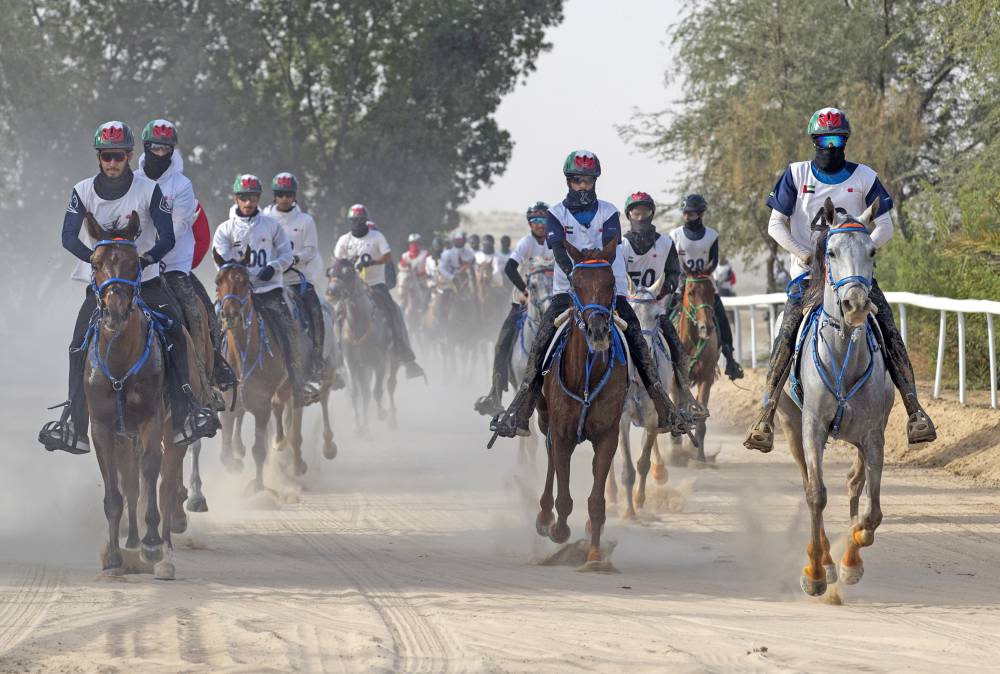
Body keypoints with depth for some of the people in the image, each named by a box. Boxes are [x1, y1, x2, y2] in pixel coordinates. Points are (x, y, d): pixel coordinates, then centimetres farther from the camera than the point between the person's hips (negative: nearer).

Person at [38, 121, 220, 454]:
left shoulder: (149, 190, -7)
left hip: (145, 278, -1)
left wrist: (146, 259, -30)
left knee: (174, 333, -20)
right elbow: (69, 237, -11)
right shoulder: (83, 191, -3)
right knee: (79, 348, -10)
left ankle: (185, 414, -21)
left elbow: (167, 238, -10)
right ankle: (73, 424, -7)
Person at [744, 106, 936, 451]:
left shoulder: (864, 177, 5)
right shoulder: (796, 175, 4)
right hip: (808, 268, -1)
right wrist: (805, 255, -10)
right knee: (787, 334, -21)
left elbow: (884, 227, 6)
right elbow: (775, 225, 2)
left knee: (890, 332, -13)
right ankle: (766, 417, -24)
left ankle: (914, 411, -13)